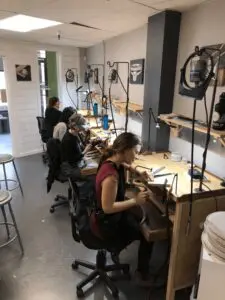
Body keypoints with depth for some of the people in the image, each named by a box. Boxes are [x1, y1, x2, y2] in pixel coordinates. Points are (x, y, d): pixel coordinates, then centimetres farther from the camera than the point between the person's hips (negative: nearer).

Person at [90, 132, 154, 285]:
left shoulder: (113, 160, -7)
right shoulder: (111, 175, -35)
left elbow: (125, 165, 18)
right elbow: (108, 207, -30)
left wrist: (138, 173, 2)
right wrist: (135, 201, -26)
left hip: (113, 214, 9)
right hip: (106, 222, -8)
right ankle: (143, 274, 28)